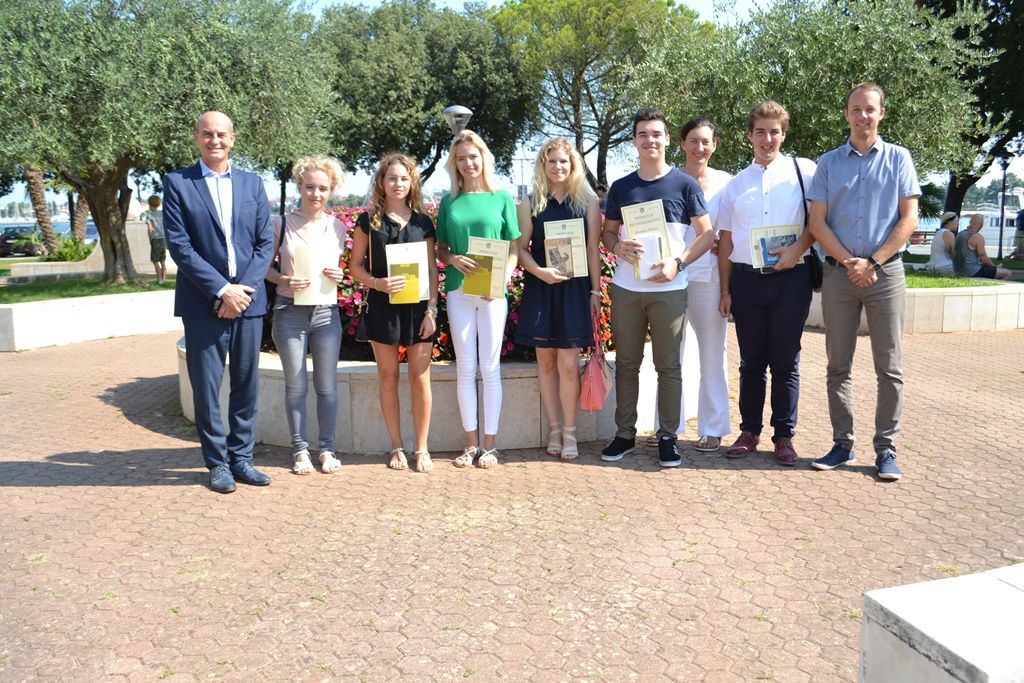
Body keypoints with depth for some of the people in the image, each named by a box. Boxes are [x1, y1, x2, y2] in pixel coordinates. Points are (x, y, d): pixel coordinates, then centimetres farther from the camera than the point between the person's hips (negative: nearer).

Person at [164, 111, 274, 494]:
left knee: (247, 384, 7)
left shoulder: (253, 183, 11)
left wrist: (245, 288, -8)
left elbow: (265, 242, 6)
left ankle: (241, 458, 20)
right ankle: (217, 462, 16)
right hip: (203, 303, -2)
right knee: (206, 386, 3)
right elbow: (179, 244, -6)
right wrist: (221, 289, -13)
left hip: (248, 299, 3)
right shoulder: (177, 183, 2)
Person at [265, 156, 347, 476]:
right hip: (289, 312, -1)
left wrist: (339, 276, -6)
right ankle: (300, 449, 18)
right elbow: (265, 267, 3)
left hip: (326, 312, 2)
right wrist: (284, 280, -16)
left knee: (327, 386, 6)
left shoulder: (337, 227, 5)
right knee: (295, 387, 6)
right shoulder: (283, 224, -1)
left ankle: (326, 448, 18)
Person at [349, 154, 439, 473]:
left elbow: (432, 270, 6)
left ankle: (421, 448, 12)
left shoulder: (423, 222, 7)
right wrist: (378, 283, -15)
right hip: (383, 307, 0)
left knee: (420, 378, 1)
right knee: (388, 377, 6)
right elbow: (355, 266, 4)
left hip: (418, 307, 1)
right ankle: (397, 447, 17)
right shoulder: (369, 221, 3)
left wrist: (432, 310, -2)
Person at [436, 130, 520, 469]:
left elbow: (513, 248, 4)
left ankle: (489, 444, 12)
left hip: (492, 292, -2)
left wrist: (501, 281, -12)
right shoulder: (449, 202, 9)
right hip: (458, 291, 2)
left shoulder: (501, 197, 4)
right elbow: (440, 249, 12)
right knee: (465, 368, 5)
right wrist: (453, 259, -11)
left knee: (490, 367, 2)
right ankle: (471, 443, 16)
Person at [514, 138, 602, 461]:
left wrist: (596, 292, 1)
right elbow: (522, 248, 5)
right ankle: (554, 429, 18)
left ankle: (569, 431, 8)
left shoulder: (587, 201, 4)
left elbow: (593, 250, 4)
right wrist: (539, 271, -14)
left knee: (568, 363, -5)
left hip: (575, 289, -1)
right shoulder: (531, 203, 7)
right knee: (545, 360, 6)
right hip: (540, 289, 2)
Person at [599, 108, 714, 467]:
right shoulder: (620, 187, 10)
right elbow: (607, 232, 16)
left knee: (669, 365, 2)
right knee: (626, 363, 7)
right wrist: (618, 247, -8)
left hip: (668, 289, -2)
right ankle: (624, 433, 18)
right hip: (625, 287, 3)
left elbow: (707, 233, 2)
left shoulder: (684, 184, 2)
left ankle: (668, 437, 13)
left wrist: (678, 262, -13)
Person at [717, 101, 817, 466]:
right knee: (751, 361, 11)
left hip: (790, 278, -2)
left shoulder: (803, 171, 2)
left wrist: (798, 248, -14)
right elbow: (726, 240, 10)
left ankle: (784, 436, 16)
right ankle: (750, 431, 22)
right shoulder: (735, 185, 11)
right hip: (746, 278, 3)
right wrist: (725, 290, 6)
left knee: (785, 362, 5)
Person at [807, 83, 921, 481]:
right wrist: (848, 262, -10)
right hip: (838, 272, 1)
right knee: (838, 366, 5)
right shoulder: (829, 163, 9)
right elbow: (817, 222, 2)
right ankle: (843, 444, 15)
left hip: (885, 271, -1)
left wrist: (873, 262, -10)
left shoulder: (898, 158, 6)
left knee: (889, 368, 0)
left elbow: (909, 218, 0)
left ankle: (886, 449, 8)